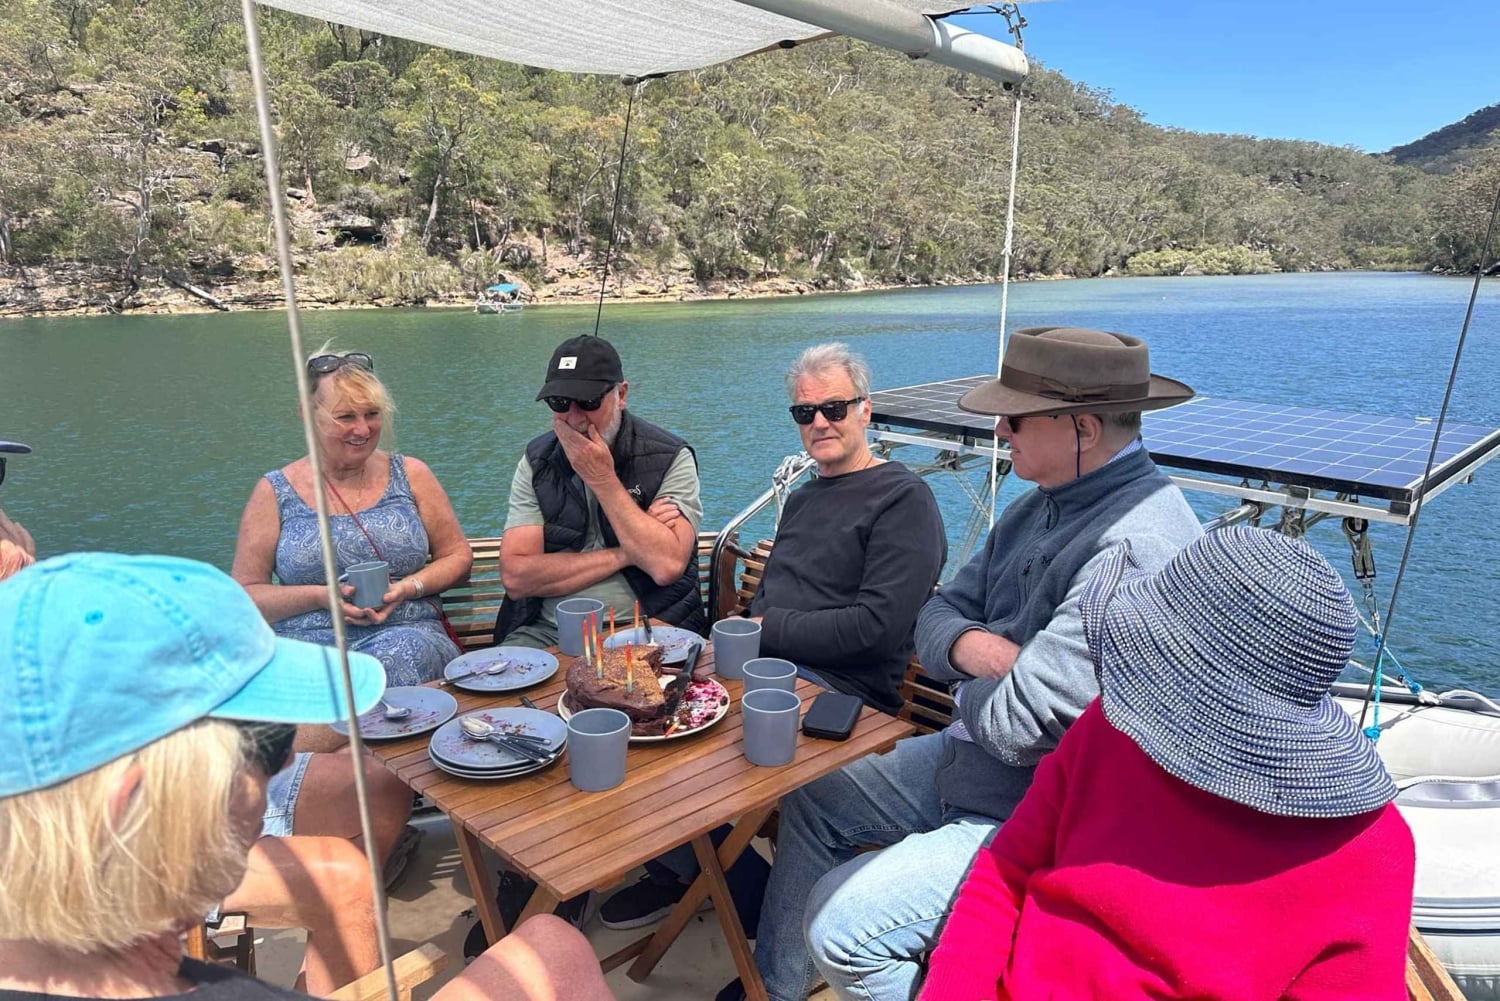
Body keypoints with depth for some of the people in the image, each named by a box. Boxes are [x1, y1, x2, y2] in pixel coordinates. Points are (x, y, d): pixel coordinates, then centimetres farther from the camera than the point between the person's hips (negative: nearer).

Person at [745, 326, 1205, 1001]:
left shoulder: (1136, 548, -29)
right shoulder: (1044, 503, 3)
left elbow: (1017, 725, -31)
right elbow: (938, 617, 6)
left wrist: (972, 688, -8)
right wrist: (970, 647, -17)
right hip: (969, 758, 10)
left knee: (840, 923, -17)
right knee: (811, 799, 17)